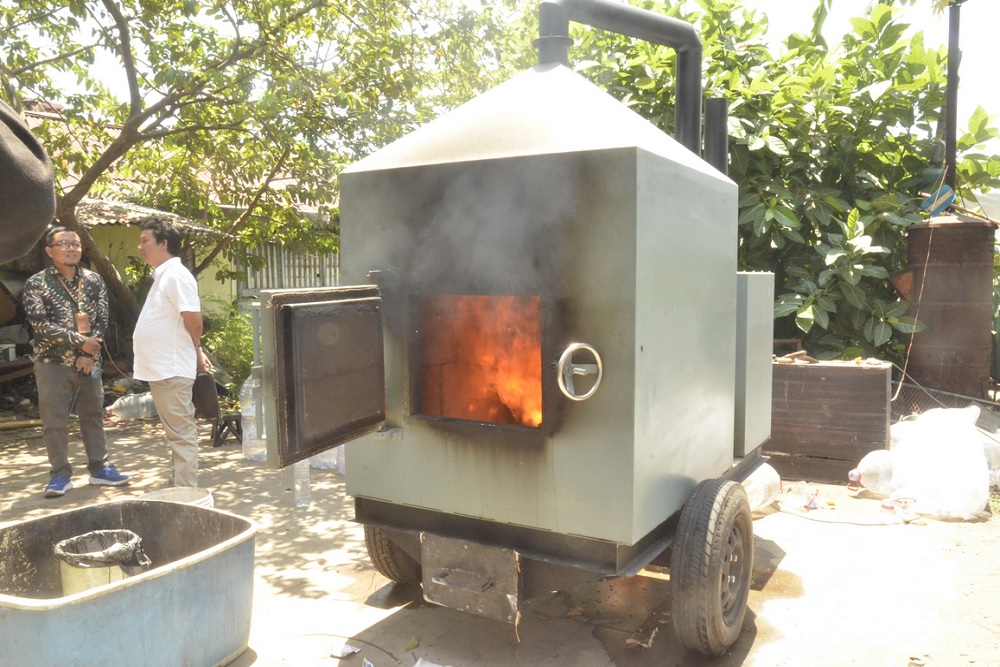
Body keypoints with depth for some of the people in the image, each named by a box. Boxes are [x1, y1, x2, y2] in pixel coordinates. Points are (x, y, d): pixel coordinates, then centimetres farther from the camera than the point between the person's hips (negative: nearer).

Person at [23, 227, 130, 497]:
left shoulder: (94, 281, 5)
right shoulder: (36, 283, -5)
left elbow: (101, 320, 1)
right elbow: (40, 324, -14)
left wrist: (88, 354, -10)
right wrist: (80, 341, -17)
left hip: (89, 362, 3)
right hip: (52, 363, -3)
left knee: (93, 416, 10)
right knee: (54, 421, 2)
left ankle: (99, 468, 20)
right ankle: (60, 475, 12)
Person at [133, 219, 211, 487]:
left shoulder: (176, 275, -14)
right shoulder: (162, 275, 17)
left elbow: (193, 318, -19)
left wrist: (196, 350, -3)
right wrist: (196, 353, 15)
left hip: (172, 370, -10)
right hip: (160, 368, 10)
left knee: (181, 434, -5)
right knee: (177, 433, 14)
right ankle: (182, 487, 23)